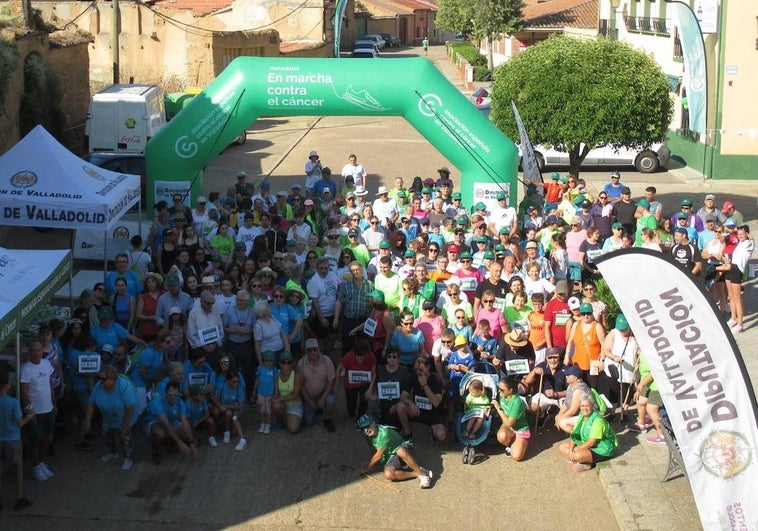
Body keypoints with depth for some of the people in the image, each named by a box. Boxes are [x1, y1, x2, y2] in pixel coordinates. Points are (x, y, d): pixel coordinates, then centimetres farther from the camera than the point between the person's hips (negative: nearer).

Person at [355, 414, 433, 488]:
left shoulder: (384, 432, -20)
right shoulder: (370, 436, 5)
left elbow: (378, 455, -16)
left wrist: (367, 468, -8)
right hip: (391, 459, 6)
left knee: (401, 451, -45)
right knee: (388, 474, -30)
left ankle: (421, 473, -33)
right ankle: (416, 474, -24)